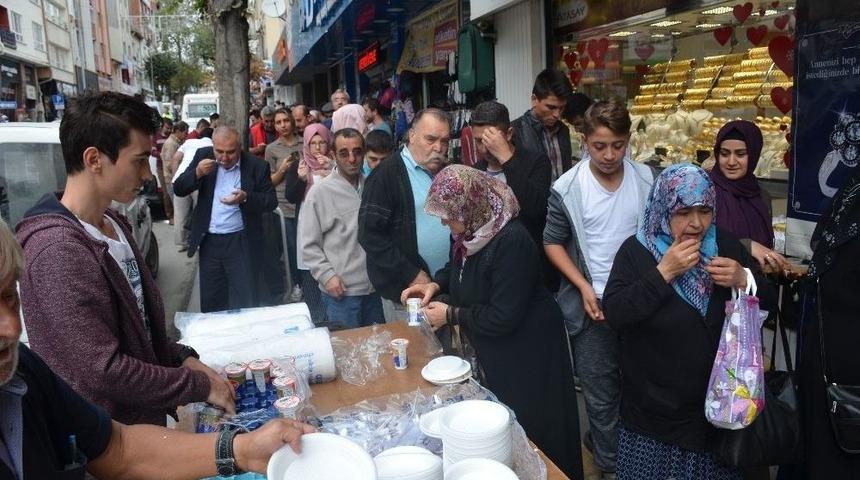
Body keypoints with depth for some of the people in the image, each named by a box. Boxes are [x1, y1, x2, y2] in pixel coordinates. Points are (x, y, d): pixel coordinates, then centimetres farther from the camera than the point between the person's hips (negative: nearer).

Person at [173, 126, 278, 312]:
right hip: (209, 242, 3)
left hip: (241, 243, -3)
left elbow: (271, 201, -5)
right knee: (210, 302, 13)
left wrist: (245, 197, -24)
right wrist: (197, 173, -18)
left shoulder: (257, 165, -7)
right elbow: (179, 189, 2)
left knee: (245, 304, 4)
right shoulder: (204, 156, 1)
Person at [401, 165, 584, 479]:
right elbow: (459, 267, 19)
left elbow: (502, 318, -29)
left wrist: (451, 315, -19)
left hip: (524, 350, -8)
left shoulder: (511, 242, -30)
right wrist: (436, 285, -1)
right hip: (491, 347, 8)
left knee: (528, 429, 9)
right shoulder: (471, 230, -3)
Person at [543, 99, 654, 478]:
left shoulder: (647, 180, -4)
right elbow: (552, 242, -3)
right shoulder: (567, 189, -11)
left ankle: (599, 439, 39)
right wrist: (584, 287, -13)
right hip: (593, 304, -2)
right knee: (601, 392, 9)